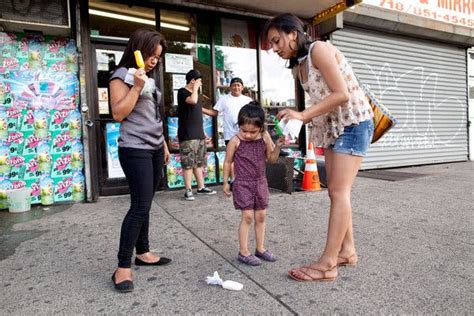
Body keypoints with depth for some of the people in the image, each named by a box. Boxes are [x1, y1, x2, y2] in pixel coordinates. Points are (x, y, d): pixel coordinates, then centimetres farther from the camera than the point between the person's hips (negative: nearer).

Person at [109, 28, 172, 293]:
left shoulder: (150, 77, 18)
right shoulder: (123, 75, -4)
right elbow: (118, 113, -14)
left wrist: (164, 144, 20)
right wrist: (137, 86, -17)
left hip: (154, 149, 8)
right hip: (135, 150, -7)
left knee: (144, 205, 11)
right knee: (140, 206, -10)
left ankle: (142, 252, 22)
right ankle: (123, 267, -1)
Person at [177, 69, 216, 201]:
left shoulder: (195, 93, 20)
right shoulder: (182, 92, -6)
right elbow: (193, 101, -28)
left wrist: (203, 131, 20)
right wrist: (195, 87, -10)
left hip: (199, 134, 9)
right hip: (187, 135, -9)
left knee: (199, 162, 11)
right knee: (188, 163, -7)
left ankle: (201, 187, 17)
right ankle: (188, 190, -1)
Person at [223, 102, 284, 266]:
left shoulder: (265, 137, -5)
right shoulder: (235, 141, -13)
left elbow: (271, 159, 4)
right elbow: (228, 162, -2)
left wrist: (278, 146, -13)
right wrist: (225, 182, 1)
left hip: (260, 182, 4)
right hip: (242, 183, -4)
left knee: (261, 216, 11)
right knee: (247, 216, -4)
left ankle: (260, 249, 26)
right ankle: (243, 252, 9)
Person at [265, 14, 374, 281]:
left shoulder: (319, 49, -13)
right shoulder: (300, 65, 12)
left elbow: (341, 94, -21)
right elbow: (322, 102, 9)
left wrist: (303, 114, -23)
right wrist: (295, 123, -3)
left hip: (353, 123, -9)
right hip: (331, 127, 9)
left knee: (339, 192, -12)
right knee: (337, 191, 8)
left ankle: (328, 264, -8)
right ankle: (347, 250, 19)